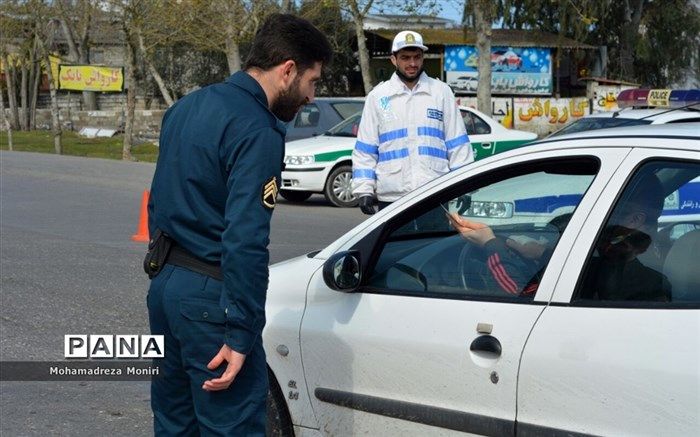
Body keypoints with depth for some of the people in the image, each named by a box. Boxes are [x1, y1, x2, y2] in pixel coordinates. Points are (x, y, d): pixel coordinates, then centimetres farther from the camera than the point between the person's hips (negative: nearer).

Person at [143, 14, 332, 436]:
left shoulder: (187, 106, 11)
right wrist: (240, 336, -22)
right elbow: (245, 241, -24)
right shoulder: (258, 132, -18)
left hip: (163, 279, 9)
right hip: (209, 295, -9)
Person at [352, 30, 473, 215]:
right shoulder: (378, 96, 7)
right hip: (391, 197, 0)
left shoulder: (442, 92, 7)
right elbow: (364, 150, 7)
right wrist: (364, 190, -2)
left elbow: (458, 145, 8)